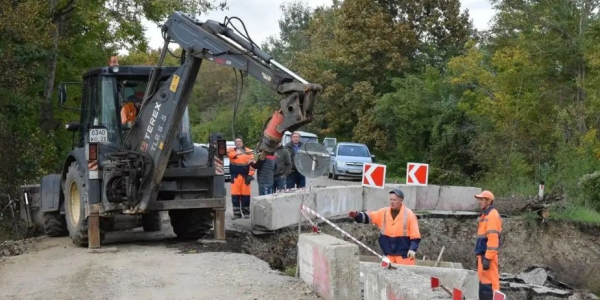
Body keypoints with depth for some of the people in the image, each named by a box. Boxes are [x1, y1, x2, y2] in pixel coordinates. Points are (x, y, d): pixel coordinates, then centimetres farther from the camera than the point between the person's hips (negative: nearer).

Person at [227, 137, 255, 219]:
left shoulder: (248, 151, 6)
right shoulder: (232, 150, 10)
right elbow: (229, 154, -16)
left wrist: (250, 175, -10)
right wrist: (236, 154, -35)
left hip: (245, 176, -1)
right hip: (235, 176, 1)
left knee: (245, 195, 0)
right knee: (235, 195, -1)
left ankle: (246, 213, 10)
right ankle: (237, 213, 6)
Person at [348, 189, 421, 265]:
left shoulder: (409, 214, -7)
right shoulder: (383, 213, 4)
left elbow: (415, 235, -9)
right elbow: (368, 217, -1)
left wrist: (412, 249, -20)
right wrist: (356, 215, -20)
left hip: (404, 255, -4)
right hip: (388, 255, 4)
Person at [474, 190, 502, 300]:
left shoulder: (492, 215, -12)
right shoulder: (485, 215, 19)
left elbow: (493, 238, -20)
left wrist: (487, 258, -23)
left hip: (487, 255, -10)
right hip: (483, 254, 10)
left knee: (489, 283, -10)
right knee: (483, 282, 13)